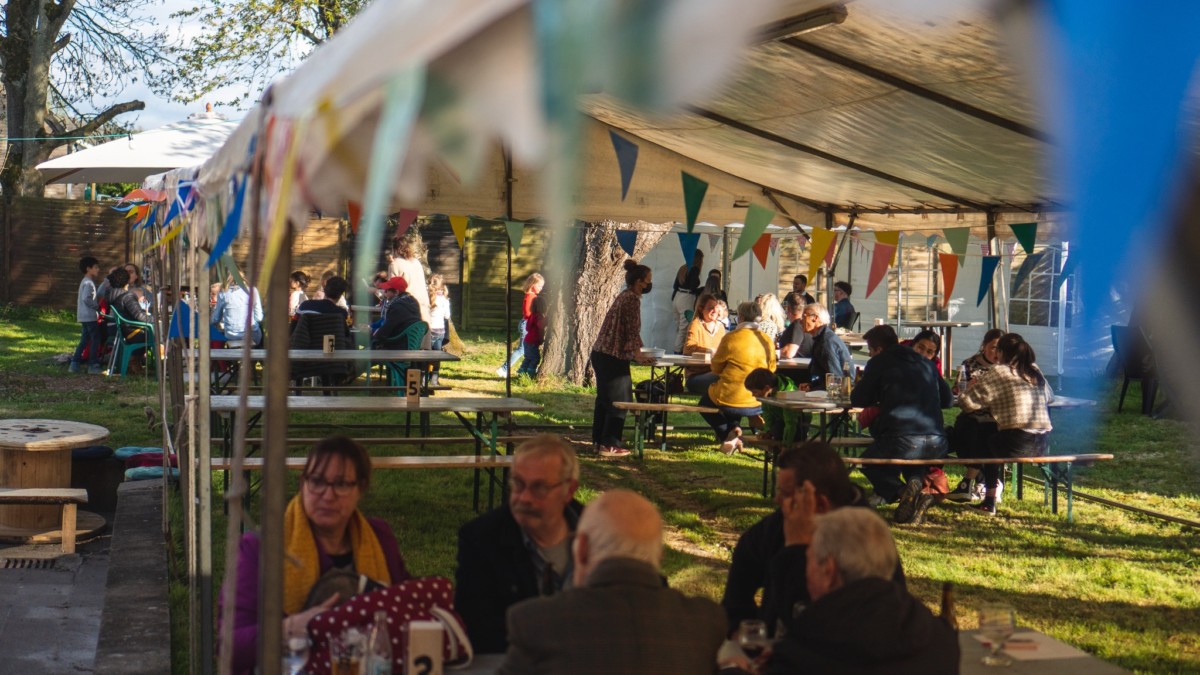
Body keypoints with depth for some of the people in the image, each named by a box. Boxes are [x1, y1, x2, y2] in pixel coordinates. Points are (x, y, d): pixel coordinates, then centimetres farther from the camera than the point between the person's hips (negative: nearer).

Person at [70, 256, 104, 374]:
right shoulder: (88, 283, -14)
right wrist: (97, 306, -15)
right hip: (90, 316, -10)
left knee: (84, 340, 13)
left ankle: (75, 364, 12)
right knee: (96, 339, -6)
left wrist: (96, 305, 13)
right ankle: (93, 366, -6)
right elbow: (86, 299, -24)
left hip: (84, 316, 10)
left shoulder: (85, 282, 18)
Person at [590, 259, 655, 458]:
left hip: (601, 354, 10)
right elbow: (632, 332, -14)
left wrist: (635, 352, 22)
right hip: (614, 358, -10)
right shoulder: (632, 300, -13)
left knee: (603, 399, 14)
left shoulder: (624, 296, 16)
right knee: (618, 401, -2)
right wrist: (637, 355, -3)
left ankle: (599, 441, 21)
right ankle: (609, 444, 1)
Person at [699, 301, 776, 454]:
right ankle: (734, 428, 21)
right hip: (757, 405, 5)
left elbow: (716, 368, 0)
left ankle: (728, 435, 5)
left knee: (704, 403, 27)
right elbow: (771, 370, 11)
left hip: (728, 401, -5)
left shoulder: (731, 338, -13)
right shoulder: (768, 341, -1)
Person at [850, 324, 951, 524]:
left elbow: (858, 400, 13)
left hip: (901, 440, -5)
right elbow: (946, 399, 29)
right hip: (937, 444, 5)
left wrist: (880, 396, 34)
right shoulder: (926, 363, 21)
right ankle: (917, 480, 3)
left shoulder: (879, 363, 8)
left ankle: (899, 491, -8)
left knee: (869, 462, 24)